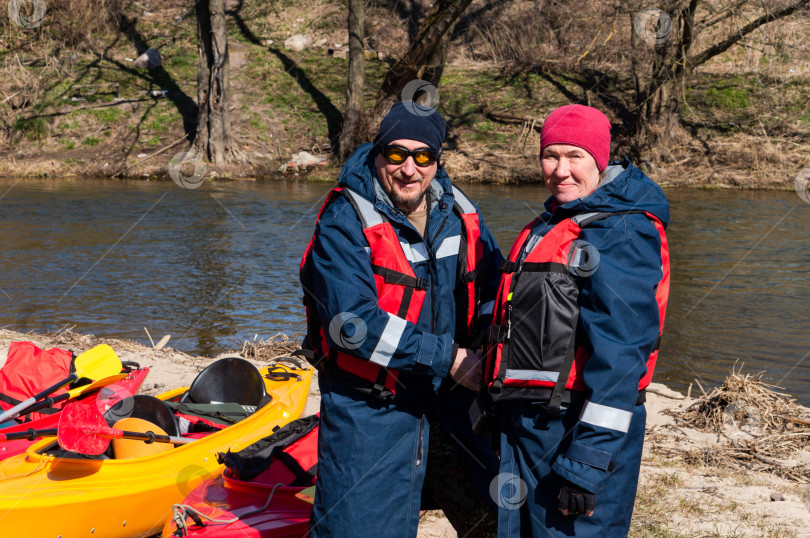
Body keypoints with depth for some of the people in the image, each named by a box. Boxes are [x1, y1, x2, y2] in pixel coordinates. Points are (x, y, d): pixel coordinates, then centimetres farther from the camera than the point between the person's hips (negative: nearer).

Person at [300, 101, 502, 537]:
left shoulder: (458, 213, 3)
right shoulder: (344, 222, -16)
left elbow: (492, 284, 16)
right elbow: (353, 323, -25)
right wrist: (447, 357, -24)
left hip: (450, 383, 6)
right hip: (367, 398, -5)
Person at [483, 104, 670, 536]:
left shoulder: (622, 236, -15)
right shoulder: (547, 226, 14)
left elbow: (618, 357, -21)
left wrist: (588, 461, -24)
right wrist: (501, 408, 23)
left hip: (579, 426, -9)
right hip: (523, 421, 9)